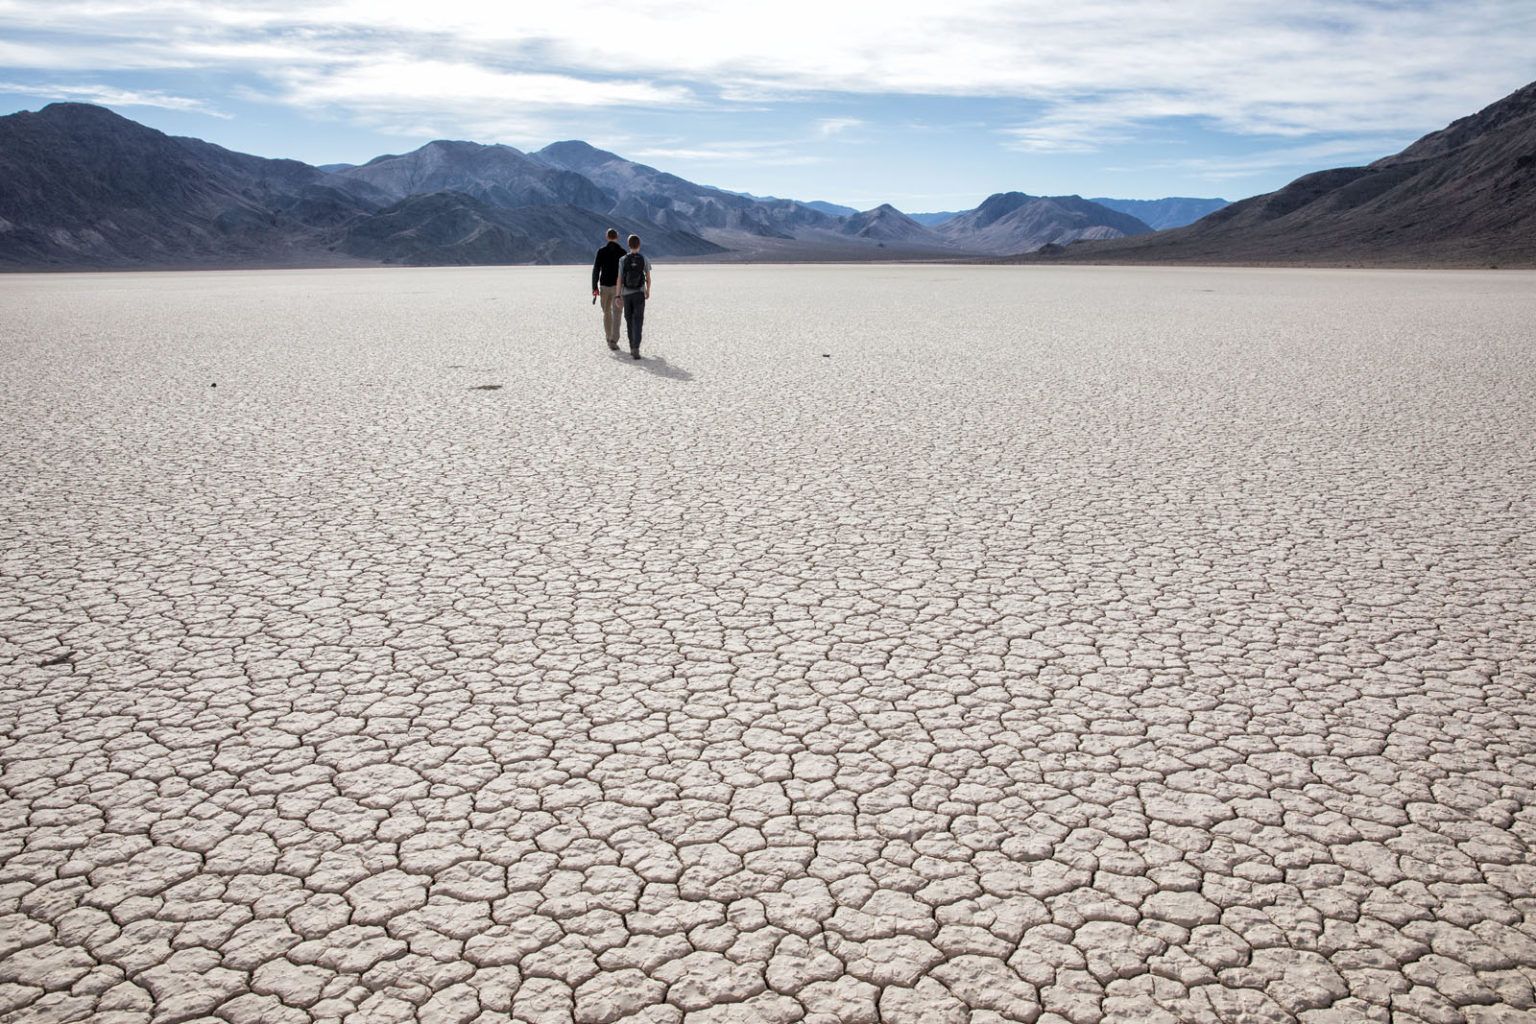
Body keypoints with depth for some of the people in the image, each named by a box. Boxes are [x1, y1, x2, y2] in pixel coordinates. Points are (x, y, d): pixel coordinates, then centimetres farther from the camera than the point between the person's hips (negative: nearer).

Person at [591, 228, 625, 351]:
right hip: (618, 287, -1)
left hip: (604, 286, 1)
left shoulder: (601, 251, -2)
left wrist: (594, 287, -1)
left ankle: (608, 337, 28)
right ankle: (613, 341, -15)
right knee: (616, 314, -3)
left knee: (606, 313, 18)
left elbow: (596, 270, -5)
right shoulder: (622, 252, -3)